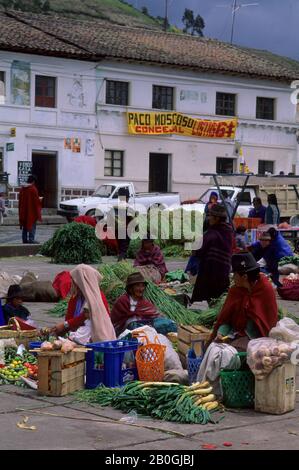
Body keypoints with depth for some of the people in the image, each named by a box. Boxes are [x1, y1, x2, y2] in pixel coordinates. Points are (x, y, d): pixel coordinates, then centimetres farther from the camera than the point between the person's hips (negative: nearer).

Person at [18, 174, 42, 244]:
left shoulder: (22, 189, 6)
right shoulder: (33, 189, -13)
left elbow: (20, 200, 11)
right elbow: (36, 200, -14)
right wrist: (39, 200, 6)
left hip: (24, 211, 6)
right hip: (32, 211, -6)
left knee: (24, 225, 12)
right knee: (32, 225, -1)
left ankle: (24, 239, 13)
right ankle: (31, 239, -6)